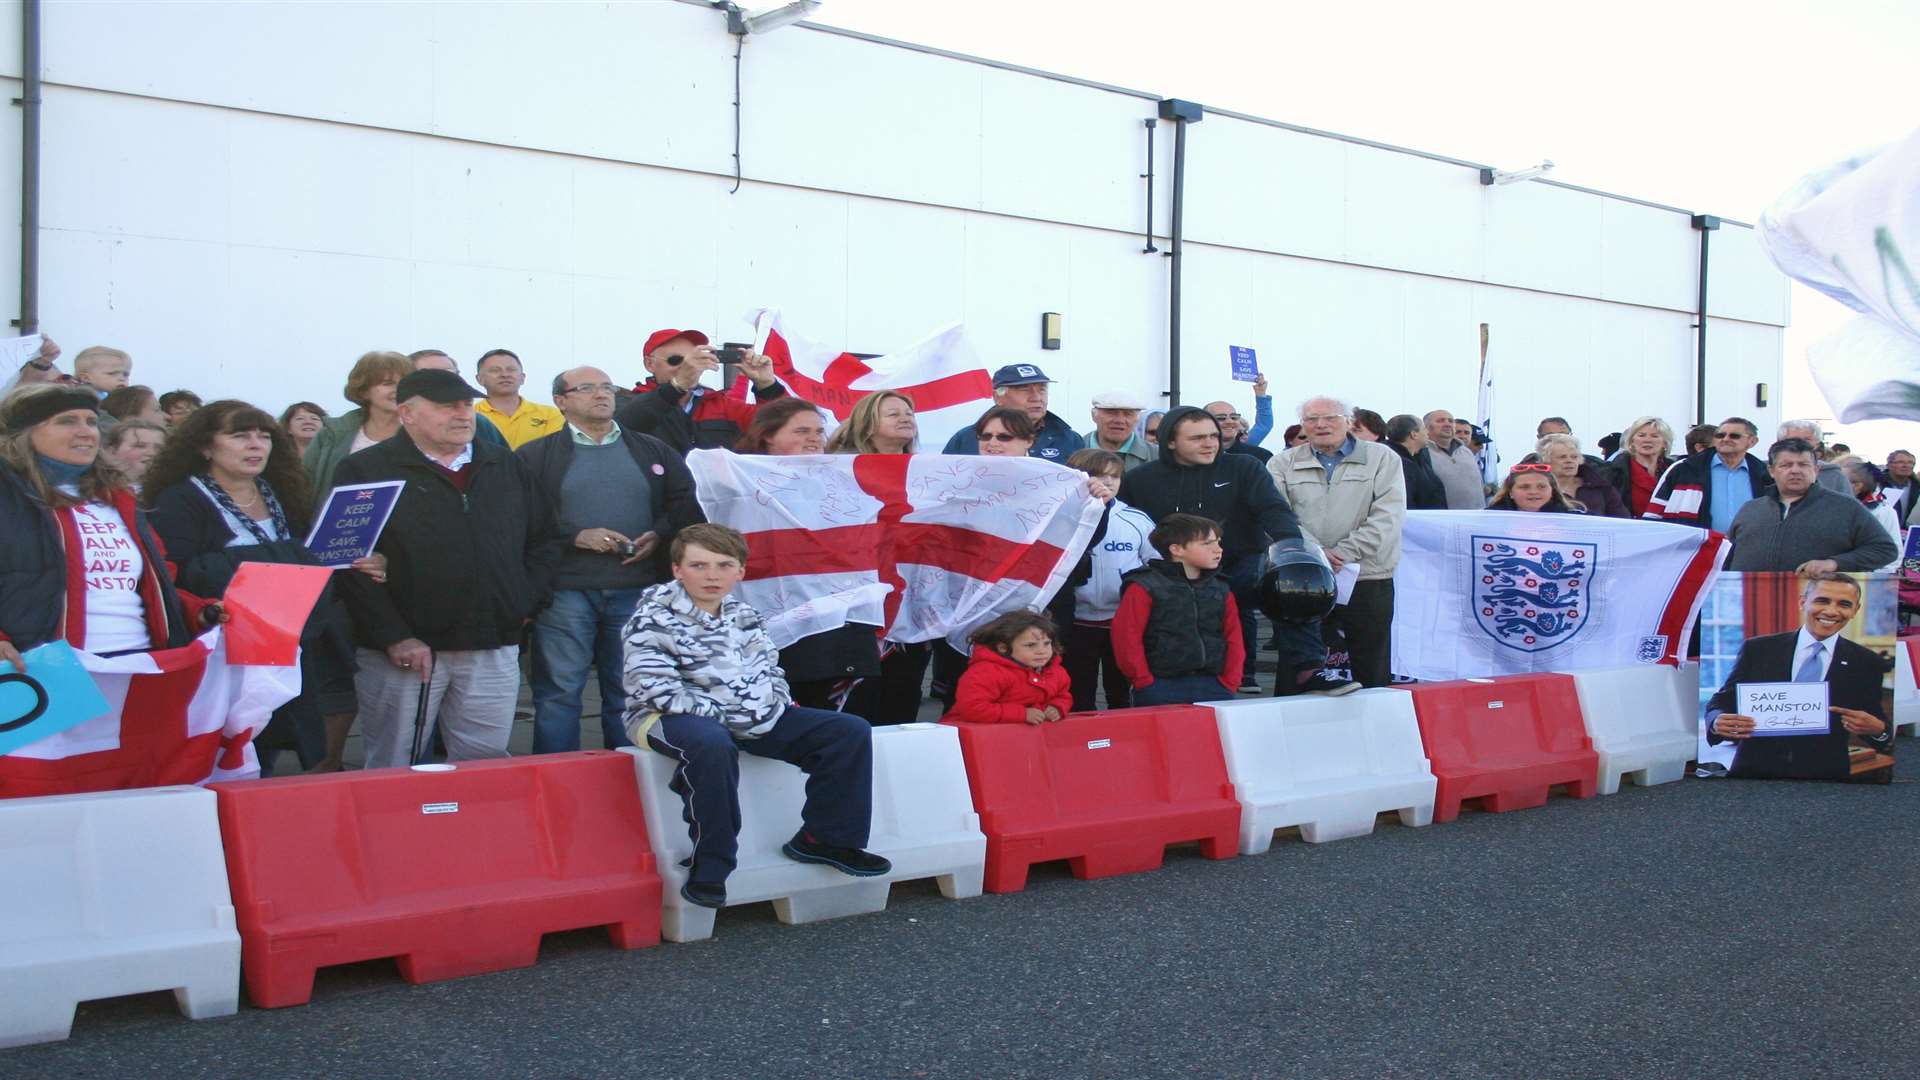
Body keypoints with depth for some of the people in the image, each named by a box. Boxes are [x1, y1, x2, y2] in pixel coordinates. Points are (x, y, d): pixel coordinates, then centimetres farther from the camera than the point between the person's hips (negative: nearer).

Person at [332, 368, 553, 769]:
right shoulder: (363, 472, -1)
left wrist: (525, 605, 5)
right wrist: (394, 636, -14)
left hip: (493, 647, 4)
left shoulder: (508, 468, 15)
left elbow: (540, 543, 19)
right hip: (402, 650, -4)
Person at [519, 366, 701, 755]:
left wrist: (659, 535, -7)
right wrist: (578, 537, -13)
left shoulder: (654, 451, 16)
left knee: (630, 693, 7)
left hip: (639, 588, 3)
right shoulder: (535, 456, 6)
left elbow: (685, 504, 10)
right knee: (558, 692, 0)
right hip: (564, 590, -2)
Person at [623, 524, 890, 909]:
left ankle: (824, 837, 7)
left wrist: (778, 704, 0)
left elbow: (769, 671, 22)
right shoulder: (654, 618, -9)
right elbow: (652, 688, -18)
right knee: (712, 743, -45)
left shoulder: (744, 616, 12)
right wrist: (720, 714, -21)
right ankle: (709, 869, -32)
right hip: (673, 717, -7)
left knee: (850, 731, -1)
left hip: (755, 718, 7)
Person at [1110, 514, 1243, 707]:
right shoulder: (1144, 587, -4)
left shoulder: (1221, 589, 14)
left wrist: (1230, 681, 3)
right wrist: (1144, 683, -10)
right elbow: (1126, 638, -8)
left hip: (1213, 687, 5)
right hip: (1163, 689, -5)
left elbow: (1234, 636, 14)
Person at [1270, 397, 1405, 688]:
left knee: (1372, 672, 2)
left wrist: (1343, 553, -14)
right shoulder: (1283, 465, 11)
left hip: (1368, 579, -1)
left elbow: (1388, 517, -4)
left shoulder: (1383, 459, 7)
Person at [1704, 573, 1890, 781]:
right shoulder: (1757, 649, -2)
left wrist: (1878, 730, -19)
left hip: (1826, 775, 0)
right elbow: (1721, 700, 0)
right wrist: (1717, 722, -21)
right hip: (1754, 771, 0)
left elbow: (1876, 724, 4)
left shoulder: (1867, 664, 0)